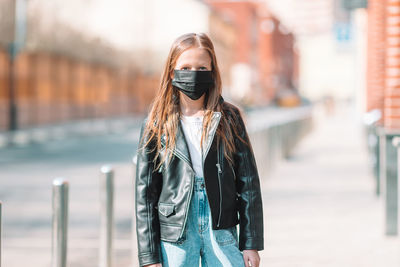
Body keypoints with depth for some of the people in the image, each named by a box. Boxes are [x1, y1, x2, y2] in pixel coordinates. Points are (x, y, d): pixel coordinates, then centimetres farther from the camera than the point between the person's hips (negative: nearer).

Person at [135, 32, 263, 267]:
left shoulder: (229, 119, 3)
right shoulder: (156, 126, 1)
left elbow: (249, 184, 4)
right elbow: (145, 195, 2)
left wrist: (251, 244, 1)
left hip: (222, 235, 1)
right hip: (175, 237, 0)